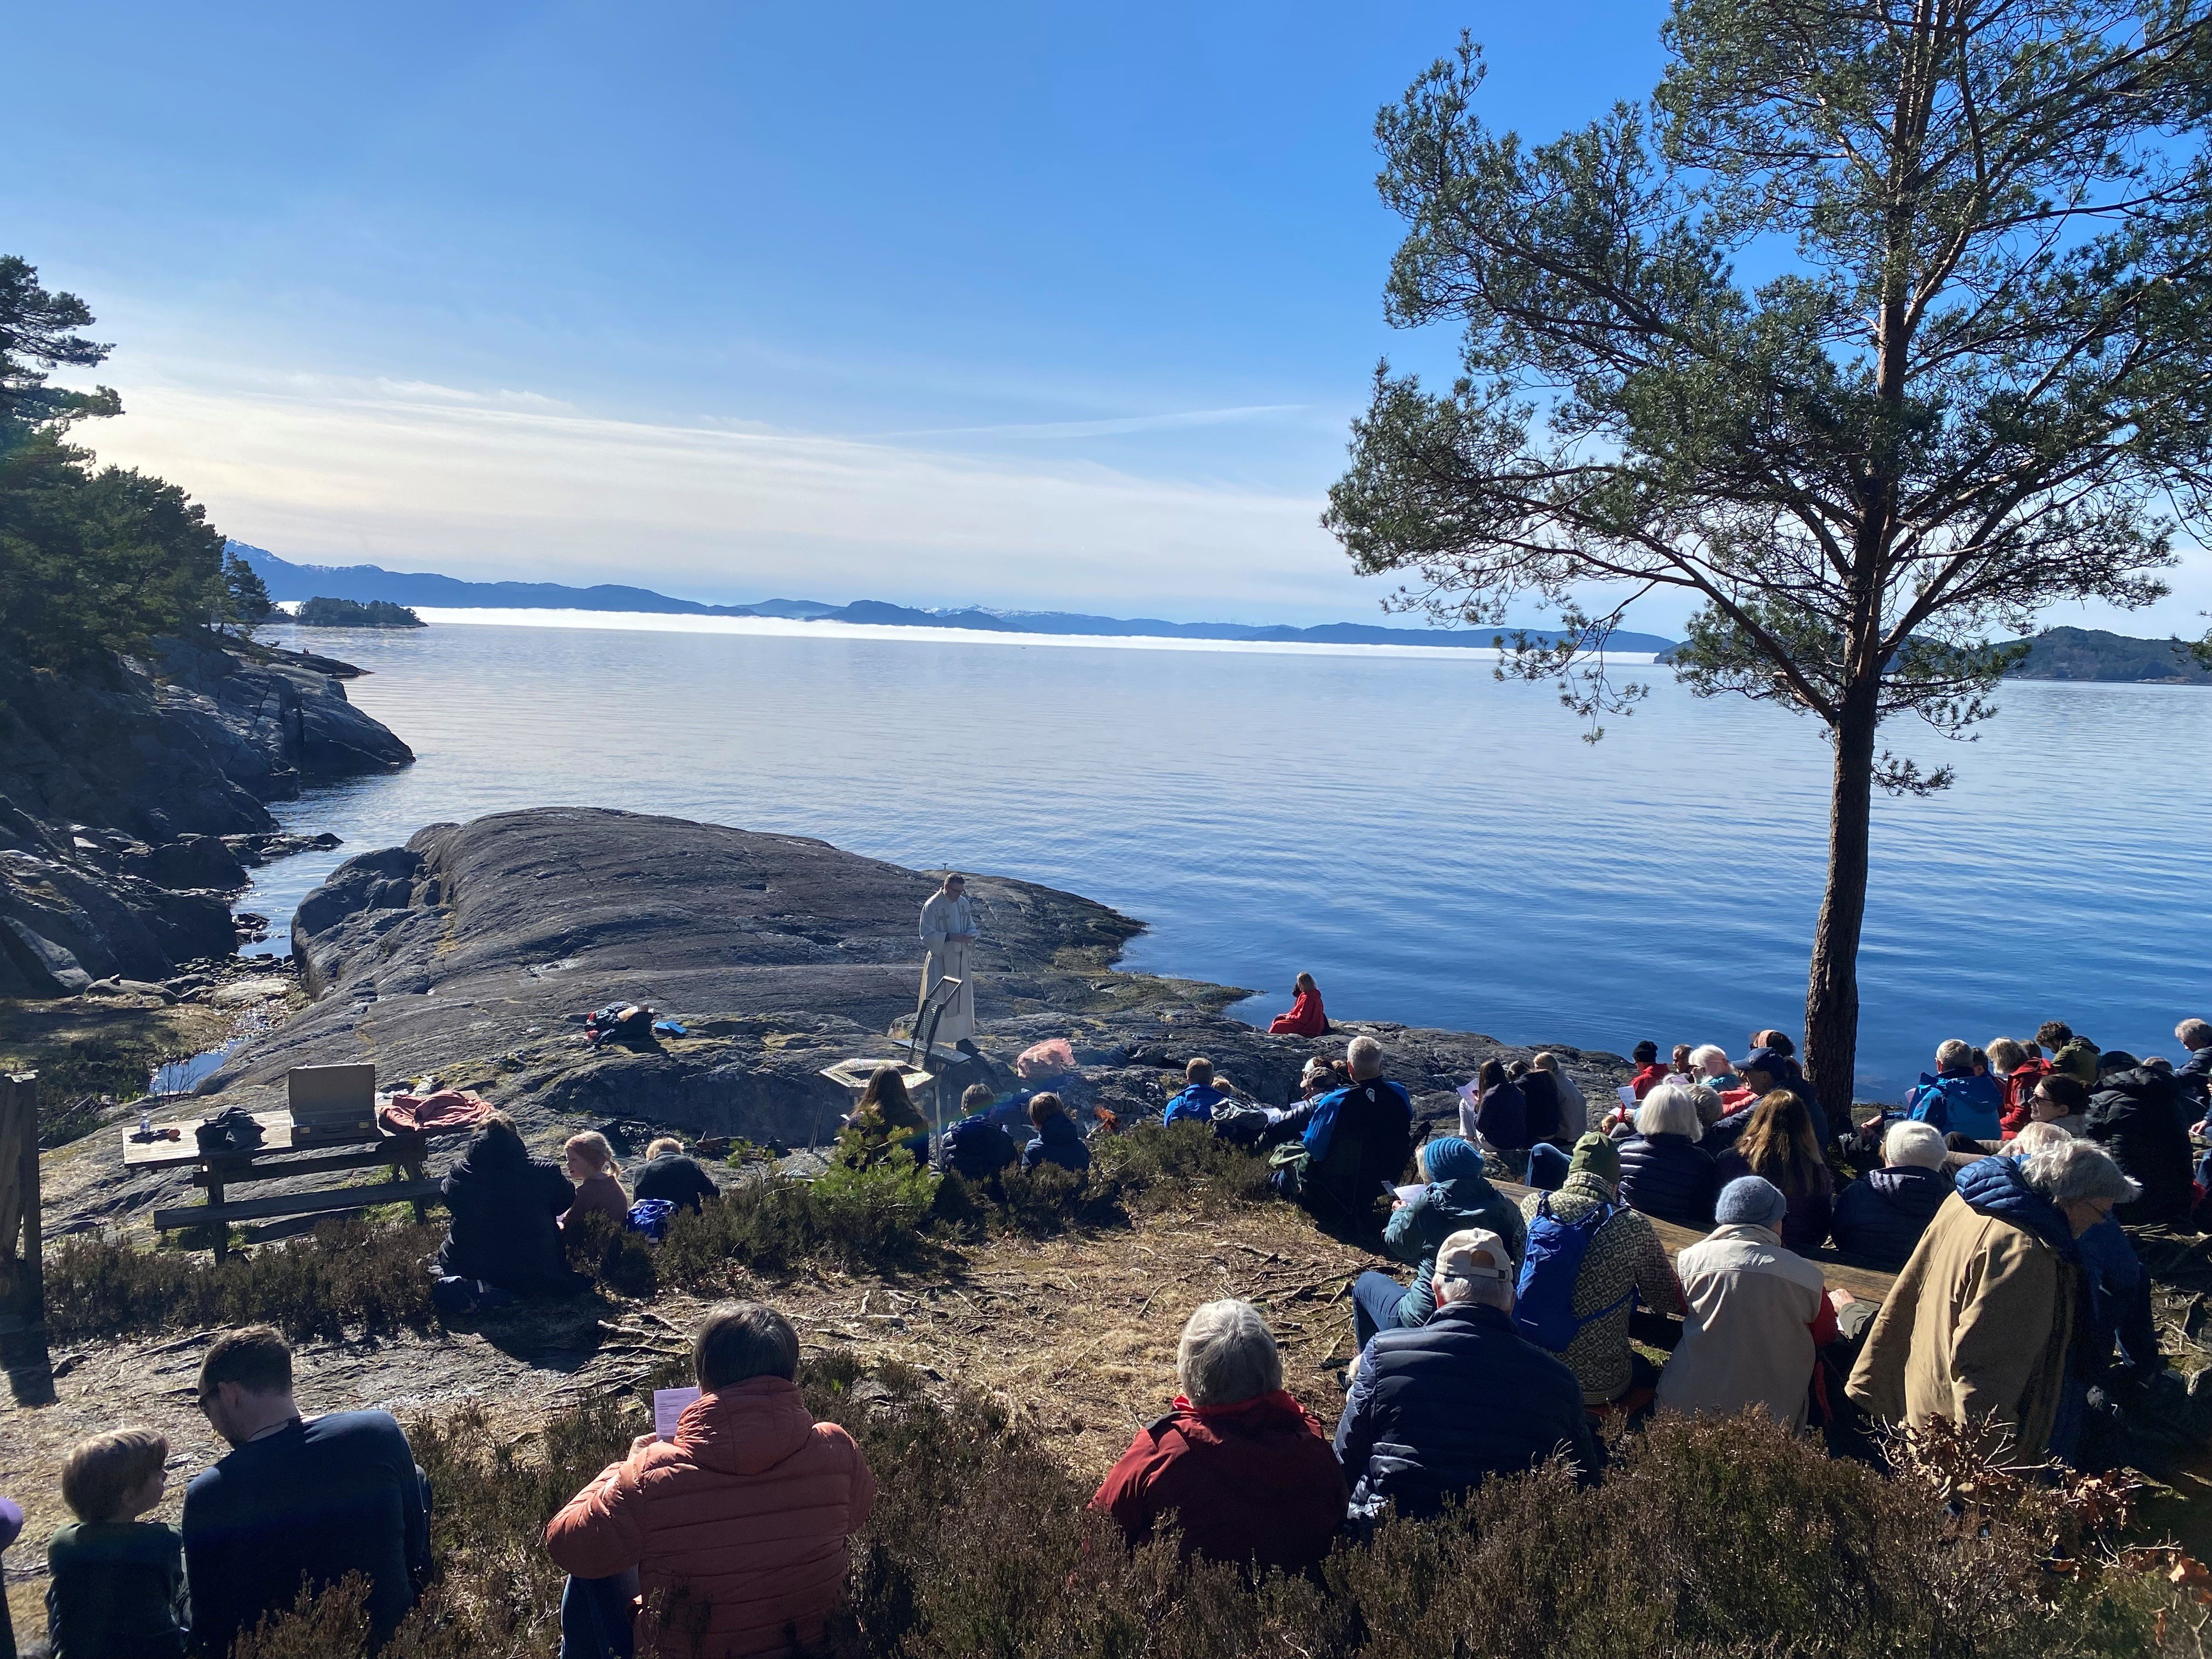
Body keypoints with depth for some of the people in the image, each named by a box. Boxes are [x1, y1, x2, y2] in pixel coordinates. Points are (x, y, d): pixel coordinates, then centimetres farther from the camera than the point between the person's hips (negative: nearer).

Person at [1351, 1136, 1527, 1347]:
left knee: (1368, 1281, 24)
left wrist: (1401, 1212, 23)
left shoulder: (1427, 1205, -17)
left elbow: (1397, 1243, 0)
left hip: (1423, 1322, -5)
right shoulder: (1505, 1207, -8)